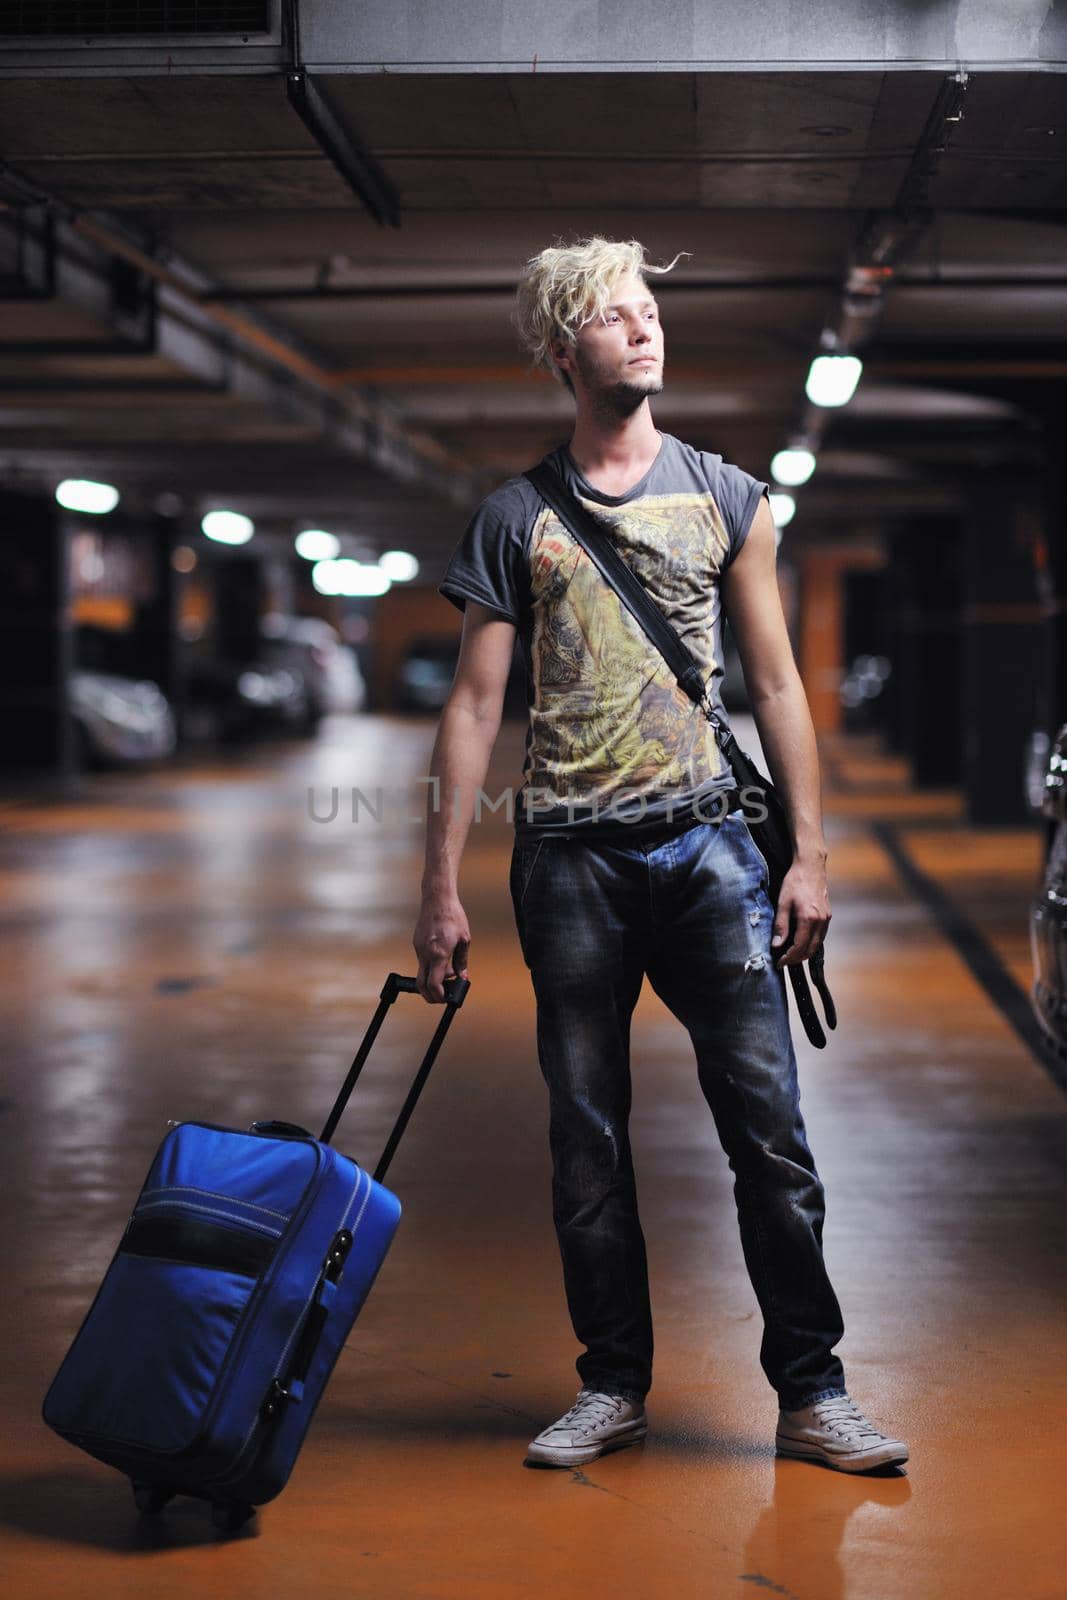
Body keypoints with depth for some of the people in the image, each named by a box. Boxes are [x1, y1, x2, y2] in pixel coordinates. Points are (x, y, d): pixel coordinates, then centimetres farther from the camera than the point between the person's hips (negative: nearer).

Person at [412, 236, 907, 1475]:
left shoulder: (728, 497, 10)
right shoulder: (516, 518, 8)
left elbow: (776, 684, 10)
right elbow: (474, 705, 6)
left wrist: (808, 852, 2)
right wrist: (440, 890, 1)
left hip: (707, 842, 0)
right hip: (569, 854, 0)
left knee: (767, 1122, -4)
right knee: (586, 1138, 5)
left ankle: (810, 1393, 4)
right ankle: (614, 1386, 17)